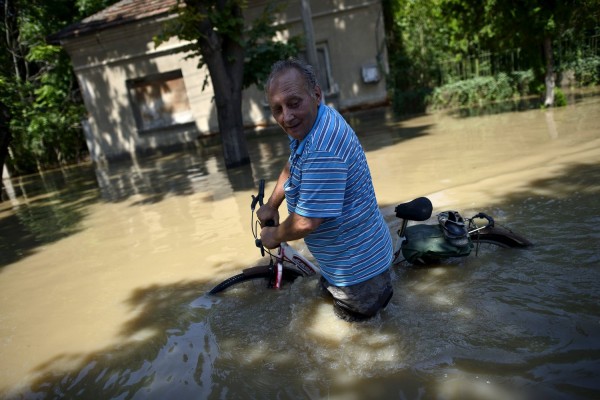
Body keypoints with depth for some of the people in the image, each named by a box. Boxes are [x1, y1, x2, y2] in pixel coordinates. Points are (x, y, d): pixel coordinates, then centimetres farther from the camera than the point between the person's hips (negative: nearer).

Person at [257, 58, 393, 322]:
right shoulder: (310, 122, -3)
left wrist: (274, 236, -12)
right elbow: (292, 166, 16)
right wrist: (271, 205, 14)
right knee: (328, 289, 34)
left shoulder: (323, 151, -36)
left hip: (357, 267, -10)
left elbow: (305, 222, -32)